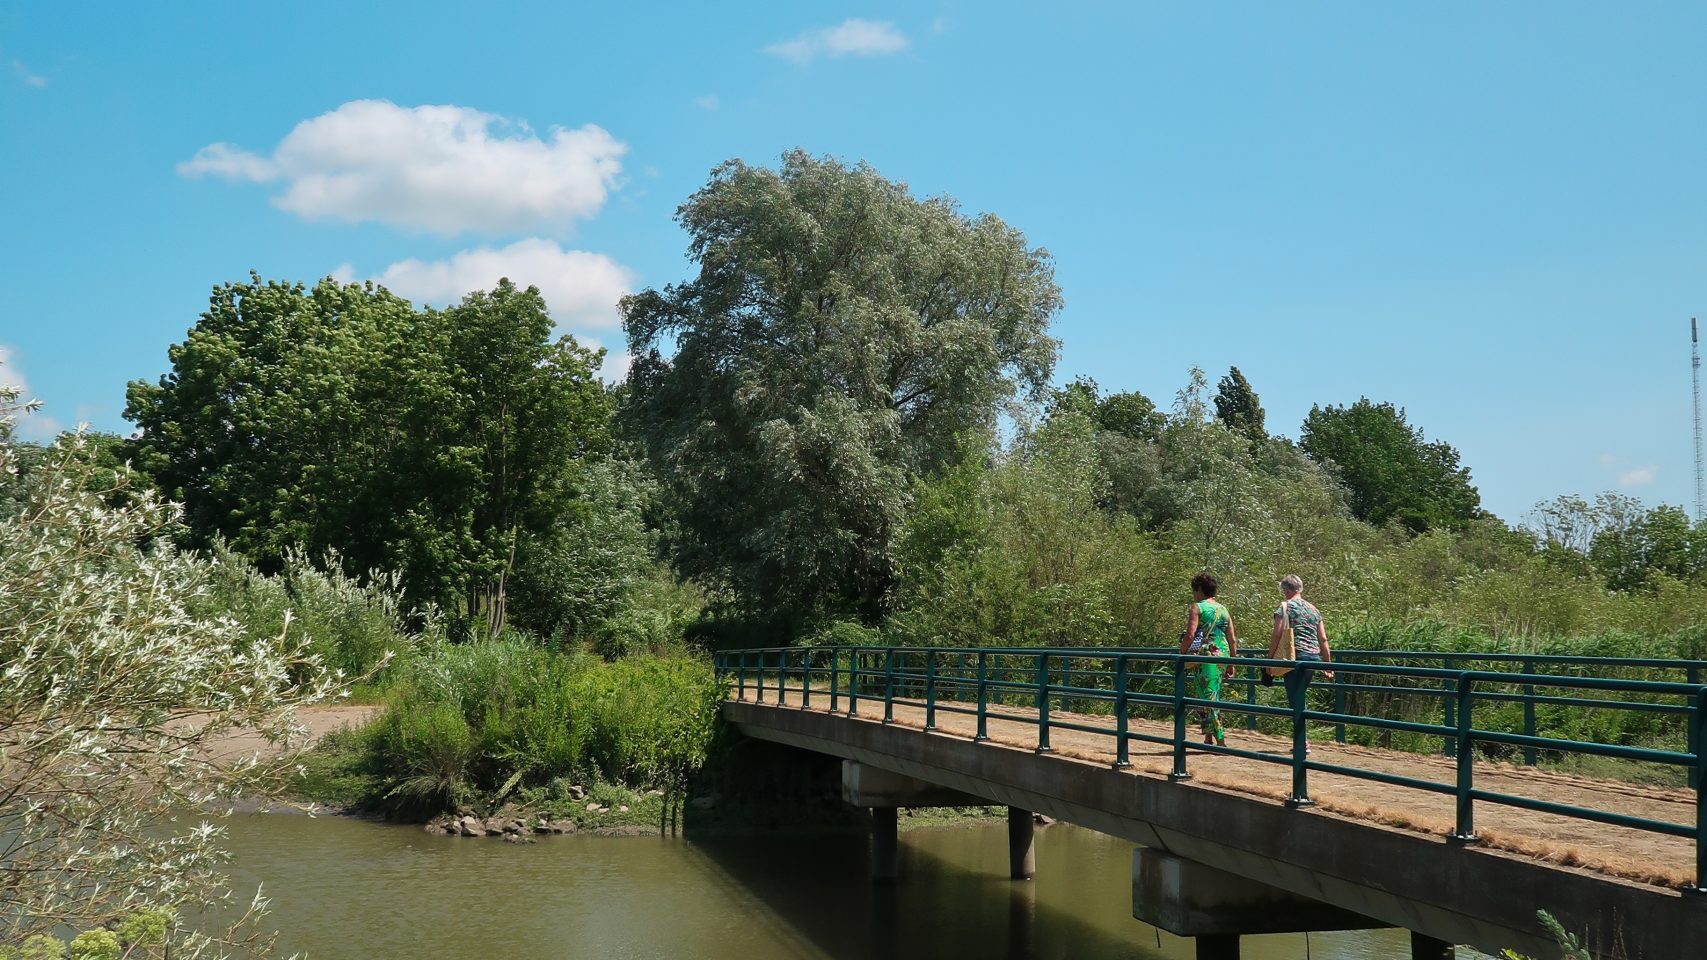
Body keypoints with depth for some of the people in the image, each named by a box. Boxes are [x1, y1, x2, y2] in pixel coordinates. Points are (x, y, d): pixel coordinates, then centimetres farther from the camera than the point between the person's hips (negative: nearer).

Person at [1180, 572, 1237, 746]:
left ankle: (1220, 740, -9)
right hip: (1222, 655, 7)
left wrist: (1181, 654, -4)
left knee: (1206, 698, -4)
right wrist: (1231, 664, 18)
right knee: (1213, 696, 16)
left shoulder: (1197, 607, -4)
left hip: (1204, 656, -7)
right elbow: (1232, 640, 13)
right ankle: (1209, 738, 18)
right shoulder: (1223, 610, 15)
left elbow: (1190, 635, -14)